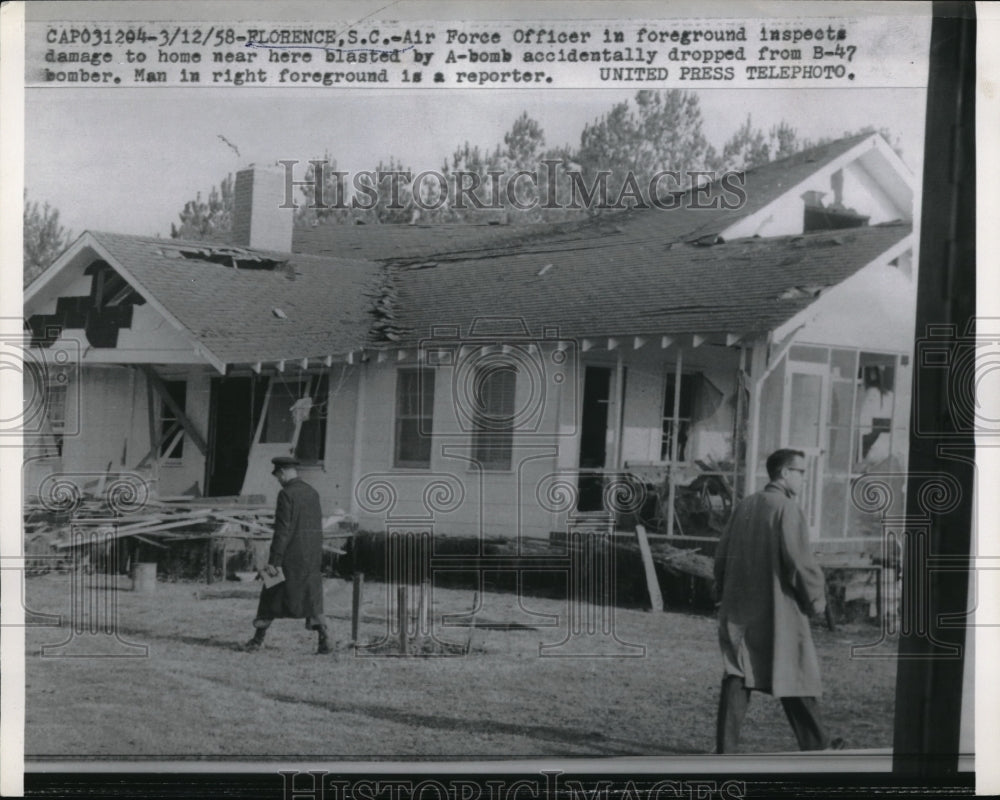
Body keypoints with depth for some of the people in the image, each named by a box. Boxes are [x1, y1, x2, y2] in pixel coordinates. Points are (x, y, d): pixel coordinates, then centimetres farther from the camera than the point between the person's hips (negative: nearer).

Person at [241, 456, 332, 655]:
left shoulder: (286, 494, -12)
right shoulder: (312, 493, 11)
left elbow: (282, 531, -17)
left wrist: (273, 562, -15)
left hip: (290, 556, -6)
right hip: (312, 556, 6)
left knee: (273, 596, 7)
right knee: (310, 599, 9)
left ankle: (258, 640, 16)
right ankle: (324, 640, -6)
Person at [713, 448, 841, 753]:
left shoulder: (744, 507, 10)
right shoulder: (787, 508, -12)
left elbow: (722, 554, 13)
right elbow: (799, 559, -17)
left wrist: (725, 594, 21)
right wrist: (816, 597, -4)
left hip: (738, 610, 6)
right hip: (777, 610, -6)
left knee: (736, 676, 5)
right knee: (795, 674, 7)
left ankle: (725, 748, 2)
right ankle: (815, 745, 20)